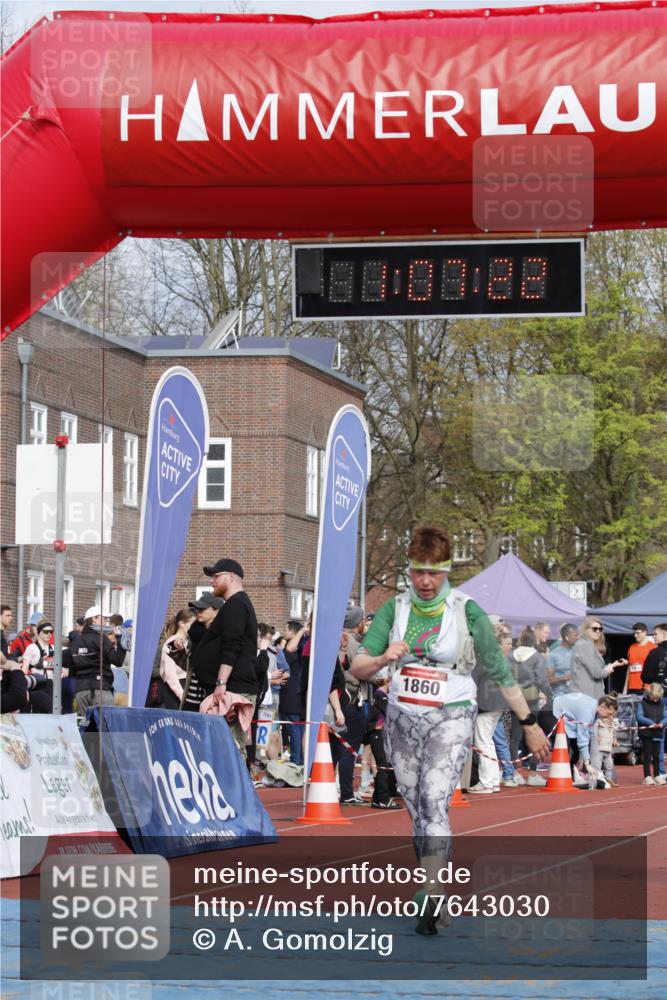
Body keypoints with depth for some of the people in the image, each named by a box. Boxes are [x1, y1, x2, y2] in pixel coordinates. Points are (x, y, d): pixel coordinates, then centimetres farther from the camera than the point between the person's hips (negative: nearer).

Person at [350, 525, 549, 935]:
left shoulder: (467, 612, -4)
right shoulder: (395, 609, 4)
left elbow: (499, 670, 2)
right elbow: (357, 667, 0)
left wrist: (530, 723, 4)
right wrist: (382, 660, -22)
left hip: (450, 719, -4)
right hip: (403, 720, 4)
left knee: (435, 801, -20)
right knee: (416, 809, 7)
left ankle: (432, 900, -27)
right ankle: (432, 881, 21)